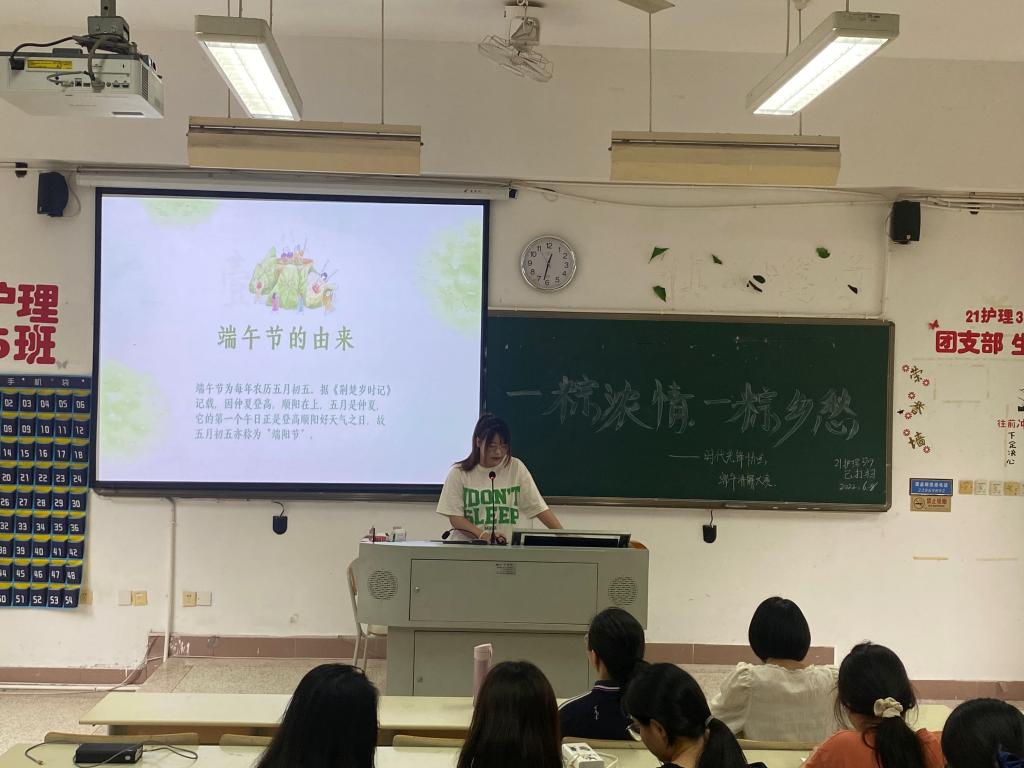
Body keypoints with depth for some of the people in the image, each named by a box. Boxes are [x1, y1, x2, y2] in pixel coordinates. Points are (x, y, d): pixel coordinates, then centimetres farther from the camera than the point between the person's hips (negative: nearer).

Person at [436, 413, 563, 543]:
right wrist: (483, 535, -17)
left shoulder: (516, 468, 4)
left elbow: (538, 507, 3)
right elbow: (455, 518, -2)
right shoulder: (459, 472, 0)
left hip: (505, 547, 1)